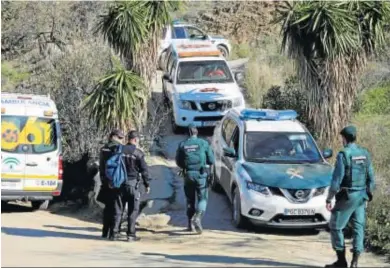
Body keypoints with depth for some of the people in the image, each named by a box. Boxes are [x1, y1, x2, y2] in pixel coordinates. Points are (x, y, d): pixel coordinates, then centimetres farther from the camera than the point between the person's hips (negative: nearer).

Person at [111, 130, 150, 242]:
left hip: (120, 183, 4)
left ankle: (115, 233, 6)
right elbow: (144, 170, -6)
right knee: (133, 210, 2)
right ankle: (131, 234, 0)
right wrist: (147, 184, 3)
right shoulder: (138, 153, -8)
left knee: (118, 209, 9)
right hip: (133, 184, -4)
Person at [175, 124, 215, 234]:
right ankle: (198, 218, -21)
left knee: (190, 200, 14)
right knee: (202, 199, 4)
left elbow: (178, 162, 7)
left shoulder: (182, 145, 1)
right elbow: (211, 160, 0)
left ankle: (190, 224, 16)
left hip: (188, 174, 2)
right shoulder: (203, 143, -4)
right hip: (201, 175, -2)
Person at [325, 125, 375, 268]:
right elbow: (371, 179, 12)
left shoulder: (343, 155, -13)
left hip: (347, 197, -6)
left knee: (335, 227, 6)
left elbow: (336, 180, -16)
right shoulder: (365, 154, 7)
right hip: (361, 197, 6)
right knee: (358, 227, 9)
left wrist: (329, 199, -9)